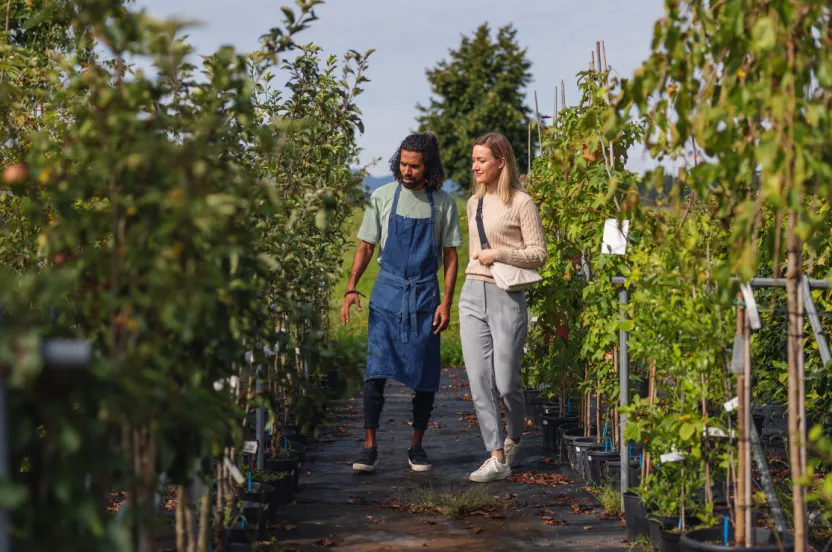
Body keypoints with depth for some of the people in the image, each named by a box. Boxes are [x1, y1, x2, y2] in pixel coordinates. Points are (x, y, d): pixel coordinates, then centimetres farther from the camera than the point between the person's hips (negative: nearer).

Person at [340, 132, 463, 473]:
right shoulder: (382, 198, 1)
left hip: (425, 295, 0)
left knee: (425, 376, 3)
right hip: (387, 292, 0)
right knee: (376, 370, -9)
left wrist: (447, 301, -4)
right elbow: (366, 246, 6)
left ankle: (416, 447, 16)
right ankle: (369, 447, -4)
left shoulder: (443, 203, 1)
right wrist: (351, 288, -5)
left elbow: (450, 255, 4)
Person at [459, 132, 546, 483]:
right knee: (479, 381, -2)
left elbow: (538, 254, -6)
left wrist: (499, 254, -16)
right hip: (473, 295, 6)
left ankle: (514, 438, 27)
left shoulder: (521, 203, -5)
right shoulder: (474, 203, 14)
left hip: (507, 297, -6)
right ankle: (497, 458, 2)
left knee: (506, 382, -3)